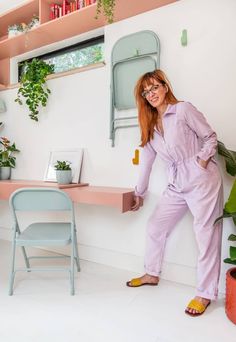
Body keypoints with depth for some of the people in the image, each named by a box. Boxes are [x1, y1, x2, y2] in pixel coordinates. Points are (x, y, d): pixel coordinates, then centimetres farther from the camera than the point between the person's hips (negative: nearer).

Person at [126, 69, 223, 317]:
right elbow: (146, 159, 16)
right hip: (177, 185, 7)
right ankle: (152, 274, 31)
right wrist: (139, 192, 20)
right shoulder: (150, 125, 14)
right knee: (155, 227, 11)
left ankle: (205, 294, 13)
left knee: (206, 235, -1)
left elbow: (210, 137, 0)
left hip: (202, 179, -6)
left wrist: (202, 160, -16)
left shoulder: (183, 109, -4)